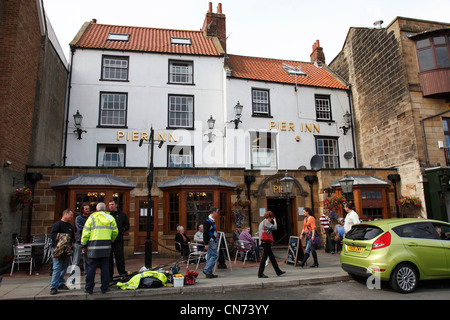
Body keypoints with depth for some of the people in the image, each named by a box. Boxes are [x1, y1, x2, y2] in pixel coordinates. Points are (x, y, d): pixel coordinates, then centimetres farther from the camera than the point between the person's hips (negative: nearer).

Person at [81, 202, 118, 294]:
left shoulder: (92, 217, 1)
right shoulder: (110, 218, 9)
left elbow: (85, 232, -1)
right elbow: (115, 232, 10)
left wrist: (84, 245, 7)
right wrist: (111, 240, 27)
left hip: (93, 246, -2)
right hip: (106, 246, 2)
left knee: (91, 267, 6)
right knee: (105, 267, 8)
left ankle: (89, 288, 13)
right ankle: (104, 288, 13)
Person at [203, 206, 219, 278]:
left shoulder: (212, 221, 15)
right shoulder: (207, 221, -16)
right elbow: (205, 233, -20)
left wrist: (215, 242, 24)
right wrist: (206, 244, -23)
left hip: (212, 241, 10)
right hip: (210, 242, -10)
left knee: (210, 256, 10)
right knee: (215, 255, -9)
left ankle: (209, 273, 14)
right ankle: (207, 270, -6)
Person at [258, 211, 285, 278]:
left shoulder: (261, 223, 20)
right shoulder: (266, 222, -11)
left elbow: (258, 229, 25)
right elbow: (274, 227, -15)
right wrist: (275, 221, 2)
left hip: (263, 242, 11)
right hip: (266, 242, -11)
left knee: (272, 257, 15)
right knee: (264, 258, -7)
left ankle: (278, 271, 22)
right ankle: (260, 274, -3)